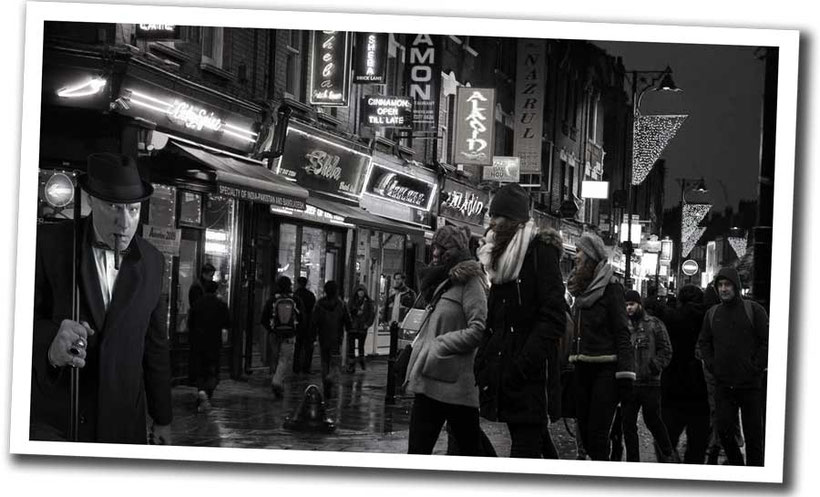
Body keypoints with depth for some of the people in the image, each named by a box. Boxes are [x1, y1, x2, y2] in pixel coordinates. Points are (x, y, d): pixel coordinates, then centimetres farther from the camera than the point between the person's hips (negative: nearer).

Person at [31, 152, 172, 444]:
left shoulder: (151, 261, 5)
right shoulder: (48, 243, -6)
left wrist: (162, 419, 14)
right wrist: (49, 343, -30)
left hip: (123, 420, 3)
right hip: (51, 419, -3)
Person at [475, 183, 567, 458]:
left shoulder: (540, 250, -7)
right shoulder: (500, 255, 18)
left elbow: (553, 318, -15)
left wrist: (522, 365, -20)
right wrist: (484, 361, 11)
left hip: (530, 377, -8)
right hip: (503, 374, 8)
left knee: (524, 448, -10)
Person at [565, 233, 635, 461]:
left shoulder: (611, 288, -6)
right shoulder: (580, 288, 16)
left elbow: (622, 333, -11)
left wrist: (624, 374, -17)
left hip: (605, 369, -8)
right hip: (582, 369, 8)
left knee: (597, 434, -12)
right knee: (584, 432, 8)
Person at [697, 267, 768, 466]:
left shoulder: (754, 310, -1)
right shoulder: (712, 314, 11)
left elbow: (767, 342, -3)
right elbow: (703, 342, 18)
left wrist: (757, 368, -9)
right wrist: (711, 366, 5)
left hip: (750, 384, -4)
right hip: (723, 384, 4)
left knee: (753, 434, 1)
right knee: (724, 430, 1)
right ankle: (737, 466, 17)